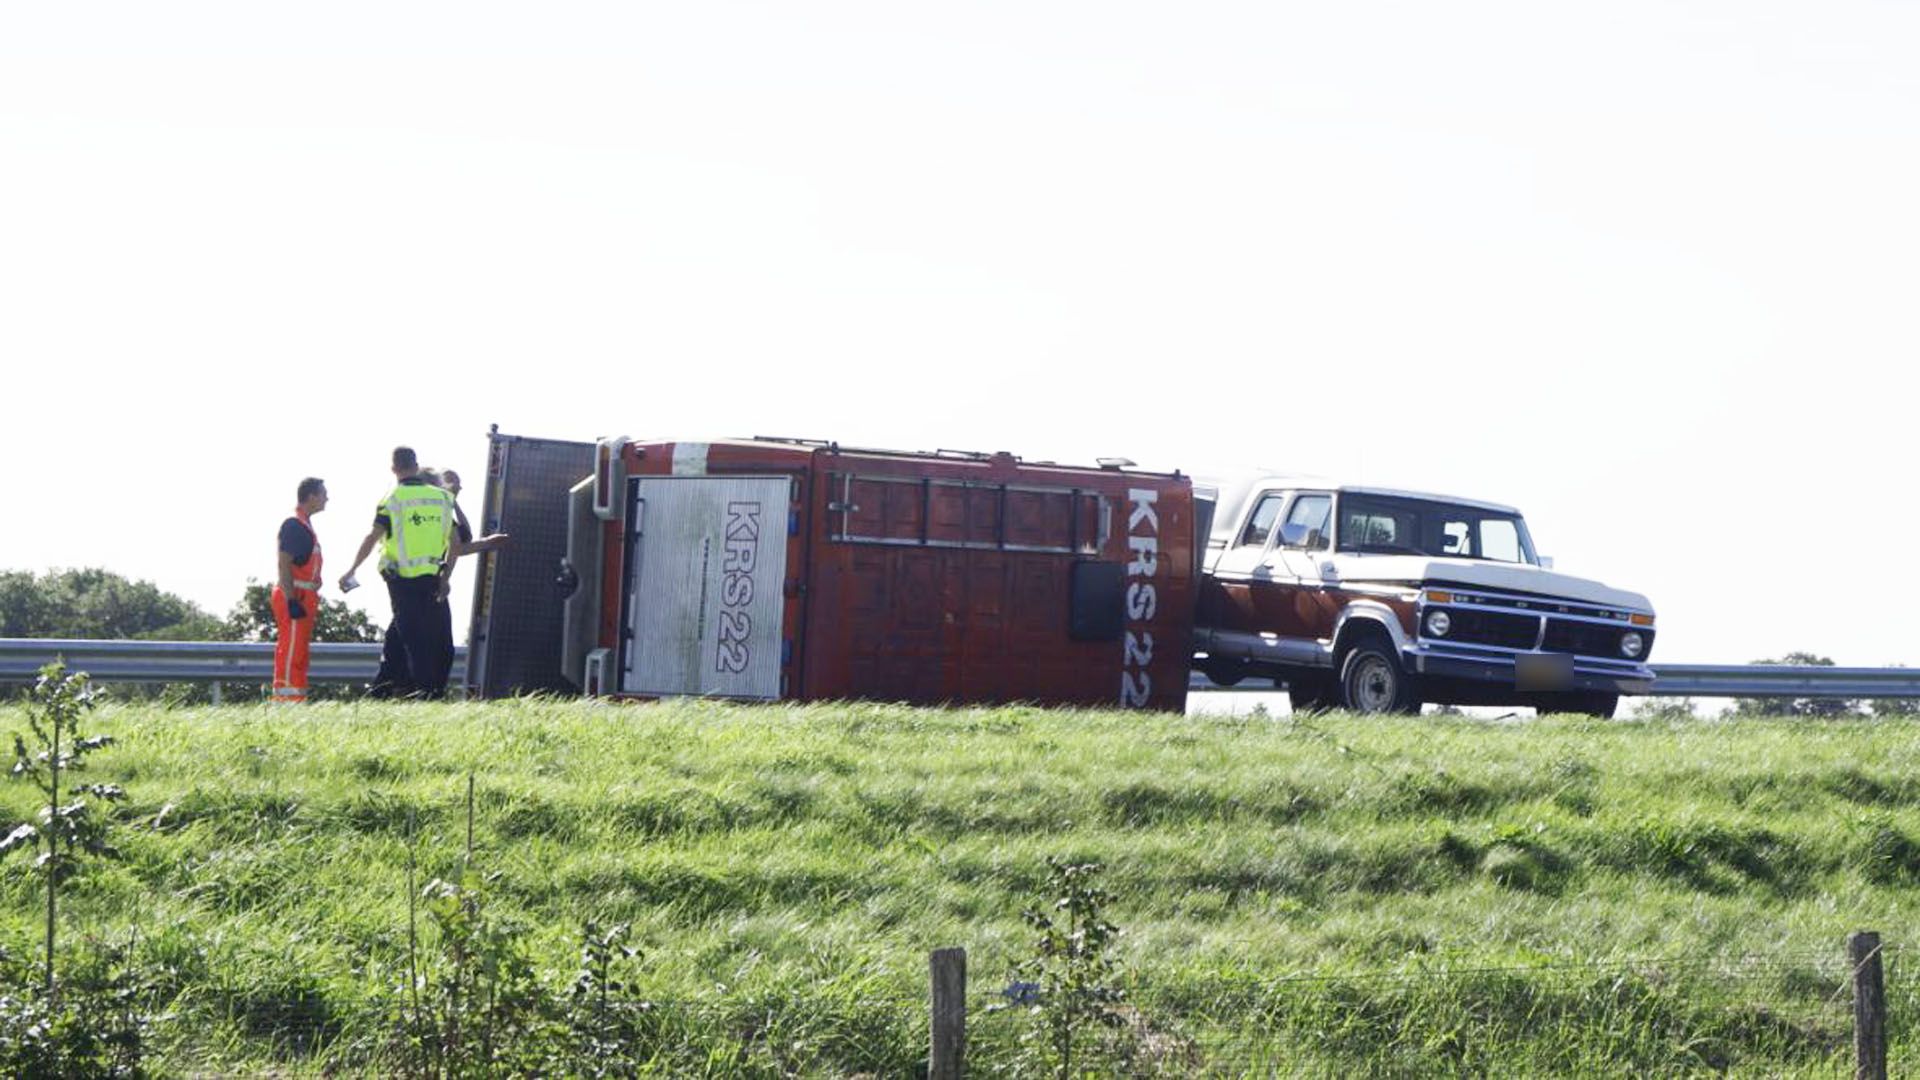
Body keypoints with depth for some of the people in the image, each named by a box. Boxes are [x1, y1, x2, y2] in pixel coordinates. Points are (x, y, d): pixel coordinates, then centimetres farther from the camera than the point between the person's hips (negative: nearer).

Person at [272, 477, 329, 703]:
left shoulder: (305, 525, 17)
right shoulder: (294, 525, -14)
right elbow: (284, 565, -20)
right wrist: (292, 601, -25)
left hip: (303, 597, 10)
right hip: (293, 596, -10)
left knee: (299, 651, 12)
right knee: (291, 651, -10)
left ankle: (297, 698, 15)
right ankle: (287, 696, -10)